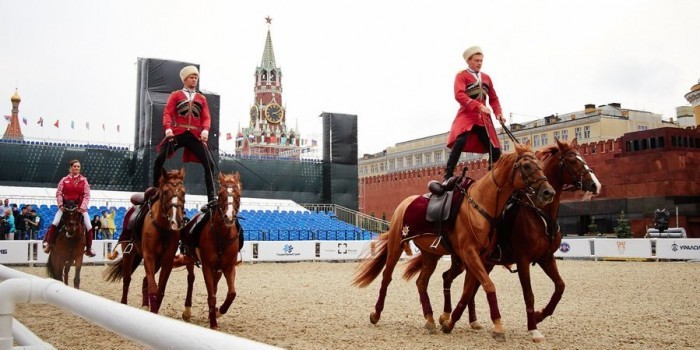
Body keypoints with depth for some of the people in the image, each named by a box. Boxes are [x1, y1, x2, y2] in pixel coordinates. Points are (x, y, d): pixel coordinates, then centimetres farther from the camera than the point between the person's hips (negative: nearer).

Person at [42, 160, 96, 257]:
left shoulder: (84, 180, 3)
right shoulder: (64, 180, 4)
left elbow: (87, 195, -3)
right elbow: (59, 193, 2)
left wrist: (82, 207, -15)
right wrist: (60, 204, -11)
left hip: (80, 207, 0)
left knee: (89, 227, -9)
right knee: (54, 224, -15)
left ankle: (89, 248, 6)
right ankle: (48, 243, 2)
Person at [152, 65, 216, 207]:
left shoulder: (201, 98, 18)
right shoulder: (175, 95, 12)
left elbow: (206, 117, 8)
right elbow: (167, 113, 1)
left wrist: (205, 130, -12)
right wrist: (168, 128, -18)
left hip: (195, 136, 2)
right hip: (177, 133, -1)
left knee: (209, 163, -8)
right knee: (160, 159, -11)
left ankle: (212, 197, -2)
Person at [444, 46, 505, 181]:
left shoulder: (486, 78, 20)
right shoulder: (461, 76, 2)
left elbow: (493, 98, 22)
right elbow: (459, 95, -14)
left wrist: (498, 113, 3)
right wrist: (479, 106, -25)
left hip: (483, 118, 6)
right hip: (467, 115, -6)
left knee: (495, 150, 1)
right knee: (460, 142, -29)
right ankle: (448, 177, -28)